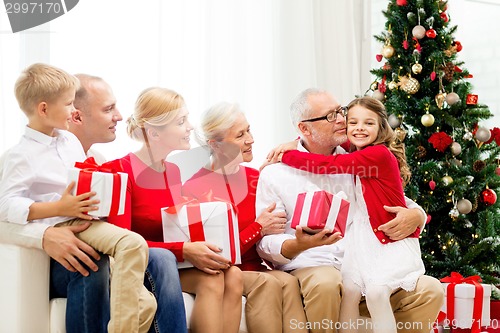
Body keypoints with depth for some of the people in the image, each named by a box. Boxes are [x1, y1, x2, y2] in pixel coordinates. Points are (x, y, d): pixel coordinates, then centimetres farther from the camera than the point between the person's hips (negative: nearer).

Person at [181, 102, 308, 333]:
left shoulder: (255, 178, 9)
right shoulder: (194, 188, -6)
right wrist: (259, 228, -16)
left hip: (256, 269, 4)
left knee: (288, 282, -28)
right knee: (267, 283, -32)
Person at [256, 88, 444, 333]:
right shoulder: (275, 174, 3)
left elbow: (408, 207, 19)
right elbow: (266, 243, -3)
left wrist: (414, 216, -7)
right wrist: (299, 245, -26)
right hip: (310, 269, -3)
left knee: (430, 290, -17)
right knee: (326, 283, -38)